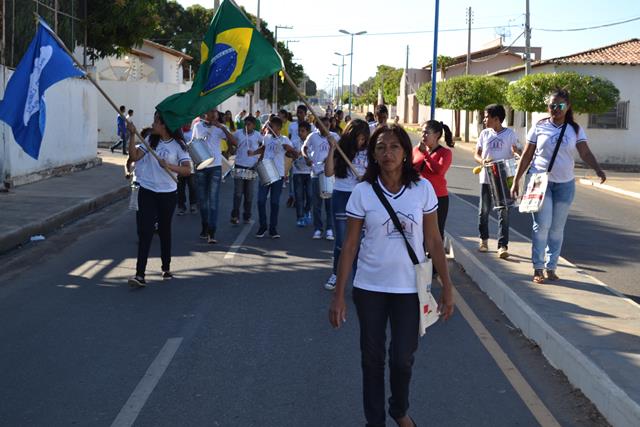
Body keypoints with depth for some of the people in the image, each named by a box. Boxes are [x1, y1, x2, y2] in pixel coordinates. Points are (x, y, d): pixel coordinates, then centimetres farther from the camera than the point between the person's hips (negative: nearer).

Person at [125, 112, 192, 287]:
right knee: (145, 231, -6)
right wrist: (132, 135, -16)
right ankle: (140, 274, -11)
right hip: (147, 192, 1)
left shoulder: (178, 145, -5)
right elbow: (134, 156, -8)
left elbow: (187, 169, -14)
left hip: (167, 194, -1)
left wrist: (169, 166, -29)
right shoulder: (150, 140, 3)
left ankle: (166, 268, 31)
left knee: (165, 230, 13)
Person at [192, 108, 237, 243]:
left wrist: (222, 127, -22)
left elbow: (233, 142, -14)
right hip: (200, 166, 3)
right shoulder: (198, 126, 6)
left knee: (213, 200, -8)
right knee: (202, 200, 10)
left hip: (215, 167, -3)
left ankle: (211, 233, -10)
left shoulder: (220, 128, -1)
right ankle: (205, 228, 25)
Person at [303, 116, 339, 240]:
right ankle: (317, 229, 13)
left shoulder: (334, 137, 1)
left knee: (330, 202, -1)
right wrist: (307, 156, -4)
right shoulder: (313, 136, 3)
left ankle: (330, 229, 4)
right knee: (316, 203, 5)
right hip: (316, 173, 1)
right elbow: (305, 148, 15)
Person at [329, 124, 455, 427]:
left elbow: (433, 241, 0)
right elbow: (350, 244, -4)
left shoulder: (423, 189, -6)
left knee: (403, 357, 7)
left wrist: (447, 287, -1)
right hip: (370, 288, 0)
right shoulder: (363, 192, -7)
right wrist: (338, 294, -6)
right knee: (373, 357, 12)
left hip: (410, 288, 0)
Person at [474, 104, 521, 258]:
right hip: (486, 178, 3)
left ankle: (503, 245, -5)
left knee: (503, 212, -5)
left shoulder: (510, 134, 0)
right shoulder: (485, 134, 9)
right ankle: (484, 240, 26)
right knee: (484, 210, 9)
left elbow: (516, 151, -3)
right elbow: (476, 154, 11)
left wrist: (517, 153, -28)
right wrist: (482, 161, -11)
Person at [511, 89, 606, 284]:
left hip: (565, 184, 2)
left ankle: (551, 267, 17)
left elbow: (585, 153, -9)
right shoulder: (539, 127, -1)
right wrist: (516, 181, -1)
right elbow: (526, 156, 2)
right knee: (542, 225, -9)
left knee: (557, 228, 7)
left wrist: (598, 169, -29)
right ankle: (538, 268, 1)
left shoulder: (575, 130, 2)